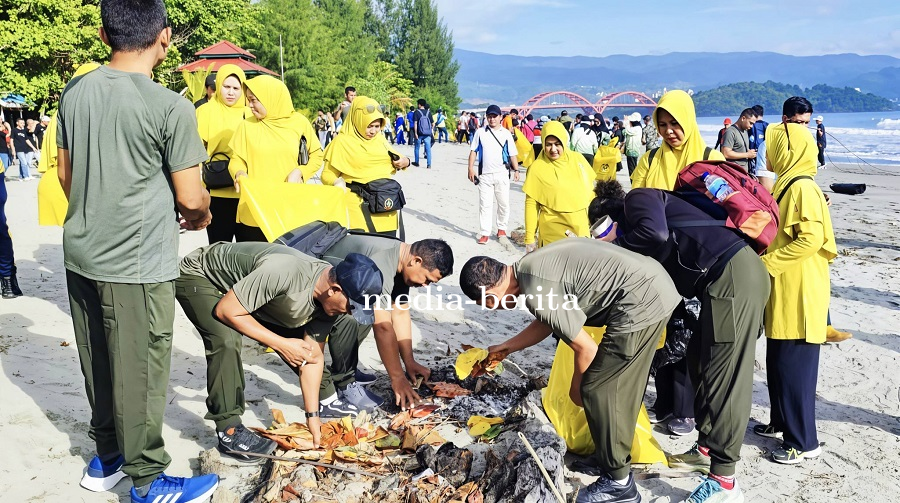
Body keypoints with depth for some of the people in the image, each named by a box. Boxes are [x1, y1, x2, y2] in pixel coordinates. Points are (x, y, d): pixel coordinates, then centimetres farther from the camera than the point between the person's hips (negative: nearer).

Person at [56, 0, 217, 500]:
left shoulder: (74, 93, 4)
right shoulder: (172, 107, -16)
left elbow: (66, 175, 12)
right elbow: (190, 196, -12)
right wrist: (201, 216, 10)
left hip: (82, 253, 7)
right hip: (137, 264, -7)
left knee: (97, 361, 19)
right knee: (140, 372, 5)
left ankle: (107, 456, 36)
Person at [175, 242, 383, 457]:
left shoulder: (328, 298, -17)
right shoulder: (283, 272, -41)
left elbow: (313, 355, -8)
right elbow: (226, 311, -32)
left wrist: (313, 415, -10)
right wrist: (281, 344, -29)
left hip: (242, 280, 7)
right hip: (197, 276, -6)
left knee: (301, 339, 1)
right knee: (227, 340, -31)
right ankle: (229, 432, -18)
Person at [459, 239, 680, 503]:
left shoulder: (536, 292, -18)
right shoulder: (532, 267, 10)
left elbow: (586, 349, -10)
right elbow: (546, 323, 27)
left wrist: (576, 388, 8)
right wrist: (507, 347, 34)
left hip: (640, 302, -10)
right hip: (655, 285, 10)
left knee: (597, 390, 1)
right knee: (620, 387, 21)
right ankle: (616, 456, 37)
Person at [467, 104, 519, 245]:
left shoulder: (506, 134, 6)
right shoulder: (480, 132, 7)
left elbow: (512, 154, 8)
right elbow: (473, 151, 7)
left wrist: (516, 170, 1)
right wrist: (471, 168, -1)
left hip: (502, 174, 0)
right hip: (484, 175, 0)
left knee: (504, 203, 6)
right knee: (484, 204, 0)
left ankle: (501, 230, 22)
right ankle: (485, 233, 6)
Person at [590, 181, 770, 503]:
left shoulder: (637, 198, 2)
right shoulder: (642, 210, 26)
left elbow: (654, 234, -21)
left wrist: (612, 248, -5)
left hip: (734, 275, -10)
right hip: (729, 278, 10)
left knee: (723, 374, -9)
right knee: (700, 361, 17)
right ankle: (708, 449, 28)